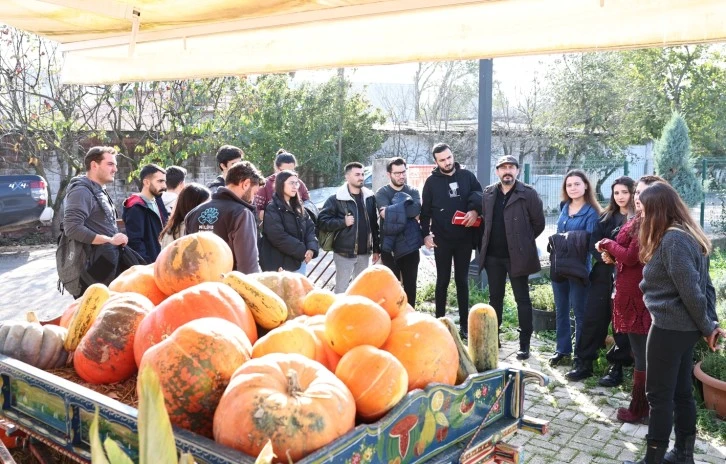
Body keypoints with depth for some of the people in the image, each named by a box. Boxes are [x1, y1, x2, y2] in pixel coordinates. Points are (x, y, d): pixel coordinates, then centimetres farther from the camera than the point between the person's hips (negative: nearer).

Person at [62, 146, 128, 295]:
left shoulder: (100, 192, 17)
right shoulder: (81, 191, -14)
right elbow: (72, 228, -26)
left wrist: (117, 239, 8)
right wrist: (110, 240, -21)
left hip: (107, 267, 10)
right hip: (91, 272, -10)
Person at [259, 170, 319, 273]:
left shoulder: (298, 207, 12)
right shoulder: (272, 209, -12)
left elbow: (310, 227, 6)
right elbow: (279, 237, -20)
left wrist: (311, 248, -12)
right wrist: (303, 252, -17)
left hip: (299, 262, 7)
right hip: (280, 265, -7)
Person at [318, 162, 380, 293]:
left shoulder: (369, 197, 6)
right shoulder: (336, 199, -8)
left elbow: (374, 225, 10)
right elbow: (322, 221, -11)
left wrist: (376, 249, 9)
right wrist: (343, 222, -21)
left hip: (364, 253, 5)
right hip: (344, 253, -5)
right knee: (342, 288, 3)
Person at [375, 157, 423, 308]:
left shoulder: (413, 191, 7)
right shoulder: (382, 193, -1)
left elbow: (417, 210, -13)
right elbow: (384, 213, -19)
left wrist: (394, 211, -15)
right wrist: (408, 213, -15)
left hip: (410, 246, 2)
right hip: (390, 247, -2)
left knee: (410, 285, 12)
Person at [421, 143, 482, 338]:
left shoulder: (467, 176, 3)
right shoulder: (432, 181, 0)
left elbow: (481, 197, 8)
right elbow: (425, 211, 2)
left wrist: (475, 210, -12)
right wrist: (426, 234, -7)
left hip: (464, 238, 1)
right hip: (441, 239, -1)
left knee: (462, 280, 9)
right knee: (443, 281, 6)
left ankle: (464, 324, 15)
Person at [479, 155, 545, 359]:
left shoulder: (528, 194, -7)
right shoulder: (488, 193, 7)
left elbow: (539, 223, -3)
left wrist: (523, 242, 3)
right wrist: (489, 242, 7)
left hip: (517, 256, -4)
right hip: (493, 255, 5)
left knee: (522, 299, 3)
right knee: (495, 298, 14)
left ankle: (524, 344, 9)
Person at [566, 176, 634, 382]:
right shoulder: (606, 217, 13)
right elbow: (594, 243, 6)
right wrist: (604, 256, -13)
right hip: (603, 274, 4)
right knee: (592, 317, 4)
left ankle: (617, 367, 13)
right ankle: (584, 362, 12)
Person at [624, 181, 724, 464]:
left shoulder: (672, 239, -20)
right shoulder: (686, 235, 12)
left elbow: (690, 290, -21)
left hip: (670, 328, -10)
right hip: (684, 327, 10)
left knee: (659, 395, 1)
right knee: (681, 392, 17)